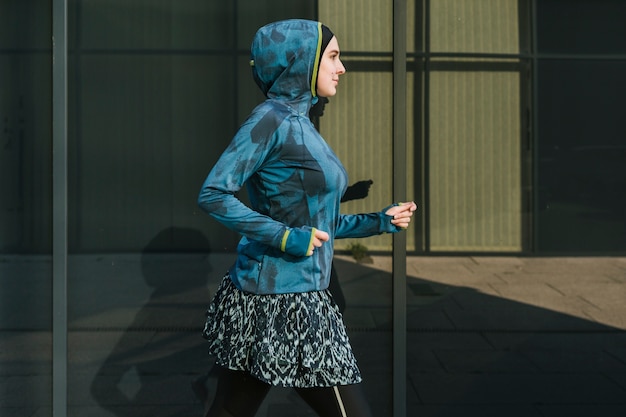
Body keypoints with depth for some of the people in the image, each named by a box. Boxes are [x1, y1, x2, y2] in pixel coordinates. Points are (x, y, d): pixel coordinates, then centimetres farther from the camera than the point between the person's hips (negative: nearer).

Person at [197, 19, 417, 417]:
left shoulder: (301, 123, 15)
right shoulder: (271, 119, -11)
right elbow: (213, 194, -18)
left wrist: (380, 221, 18)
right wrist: (286, 237, -21)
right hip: (280, 301, -8)